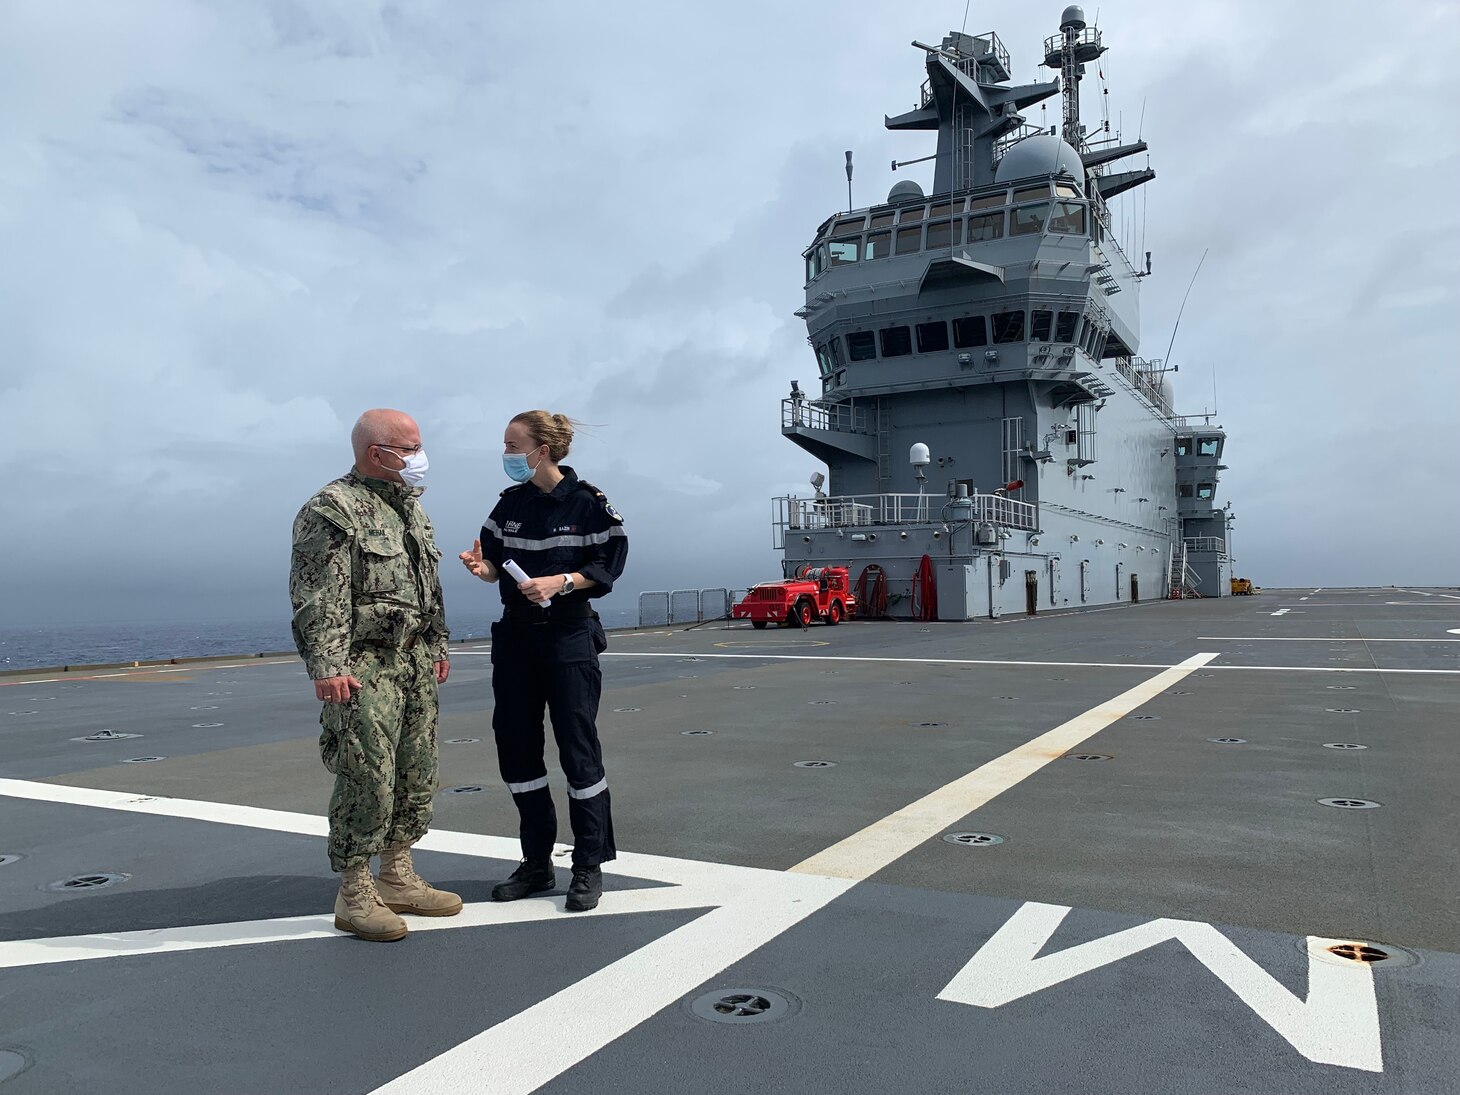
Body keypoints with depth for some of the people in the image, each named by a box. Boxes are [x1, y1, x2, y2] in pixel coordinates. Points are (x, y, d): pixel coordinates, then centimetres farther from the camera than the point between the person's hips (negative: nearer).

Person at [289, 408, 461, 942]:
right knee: (366, 781, -6)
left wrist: (437, 645, 22)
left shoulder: (411, 507, 17)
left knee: (417, 776, 13)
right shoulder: (332, 510, -11)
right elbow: (318, 598, -18)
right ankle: (354, 895, 8)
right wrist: (328, 667, -24)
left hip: (415, 662, 9)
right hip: (364, 668, -9)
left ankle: (397, 878, 26)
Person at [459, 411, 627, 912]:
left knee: (578, 751, -2)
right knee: (515, 748, 8)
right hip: (515, 636, 6)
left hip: (569, 637, -6)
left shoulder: (588, 502, -8)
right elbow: (495, 562, 11)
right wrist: (482, 566, -11)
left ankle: (589, 867, 11)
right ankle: (537, 864, 22)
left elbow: (607, 566, -8)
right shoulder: (510, 503, 8)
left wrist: (561, 581, -22)